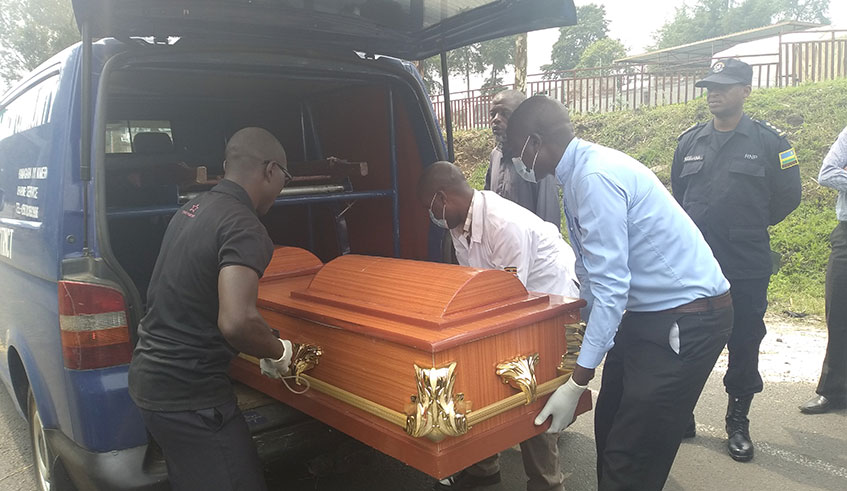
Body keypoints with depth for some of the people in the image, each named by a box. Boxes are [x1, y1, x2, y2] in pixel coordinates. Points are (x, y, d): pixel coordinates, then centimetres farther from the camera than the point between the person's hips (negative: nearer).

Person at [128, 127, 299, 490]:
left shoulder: (190, 210, 9)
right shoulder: (243, 226, -20)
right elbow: (237, 322, -35)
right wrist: (278, 351, -13)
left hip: (147, 376, 10)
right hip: (188, 396, -10)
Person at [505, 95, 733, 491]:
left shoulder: (595, 177, -23)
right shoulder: (575, 177, 7)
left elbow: (610, 286, -26)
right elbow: (592, 274, 17)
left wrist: (577, 383, -23)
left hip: (688, 320, -10)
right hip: (647, 313, 10)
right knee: (609, 426, 17)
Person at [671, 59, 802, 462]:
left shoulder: (768, 141, -1)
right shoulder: (689, 141, 8)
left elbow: (787, 196, 5)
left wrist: (751, 227, 10)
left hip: (746, 270, -2)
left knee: (744, 346, 8)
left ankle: (738, 424, 25)